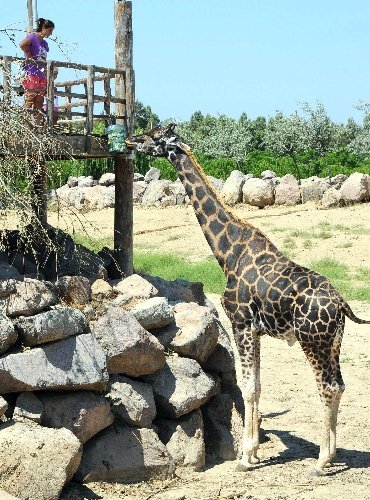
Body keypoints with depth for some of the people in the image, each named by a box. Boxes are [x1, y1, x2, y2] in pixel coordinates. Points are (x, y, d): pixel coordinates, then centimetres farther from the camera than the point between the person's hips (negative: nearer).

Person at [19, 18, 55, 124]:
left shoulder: (45, 44, 20)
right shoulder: (33, 37, -4)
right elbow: (22, 44, -25)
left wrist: (47, 76, 16)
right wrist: (30, 57, -16)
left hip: (42, 76, 8)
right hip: (31, 74, -8)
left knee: (39, 104, 4)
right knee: (29, 101, -10)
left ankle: (38, 124, 4)